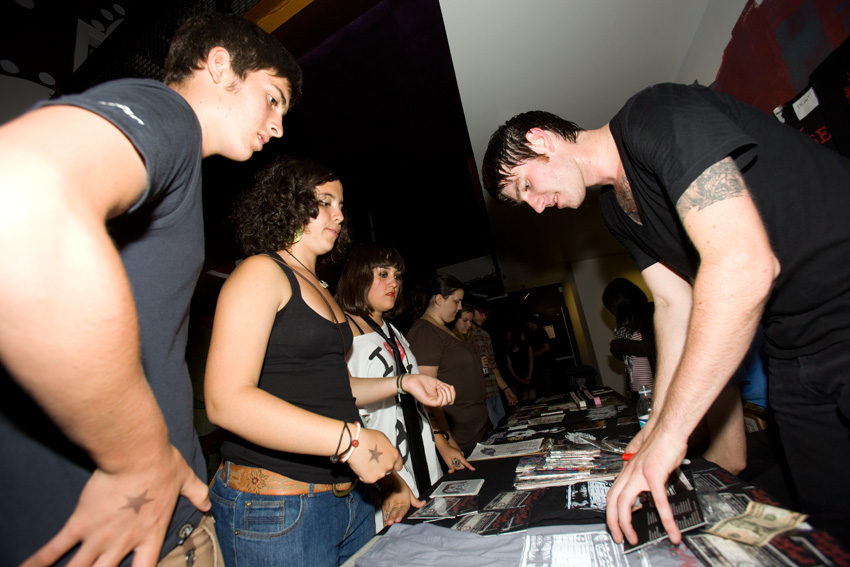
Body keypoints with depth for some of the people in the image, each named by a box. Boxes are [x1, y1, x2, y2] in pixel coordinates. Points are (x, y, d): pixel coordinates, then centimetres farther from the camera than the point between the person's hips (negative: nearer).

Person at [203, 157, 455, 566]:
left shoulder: (319, 288, 14)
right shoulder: (261, 272, -11)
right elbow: (226, 401, -22)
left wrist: (402, 383, 6)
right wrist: (350, 439, -26)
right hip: (276, 507, -7)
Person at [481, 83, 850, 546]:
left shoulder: (658, 115, -19)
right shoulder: (616, 209, 8)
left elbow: (745, 265, -30)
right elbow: (675, 302, 7)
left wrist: (668, 432, -25)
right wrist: (659, 419, 2)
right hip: (794, 350, 7)